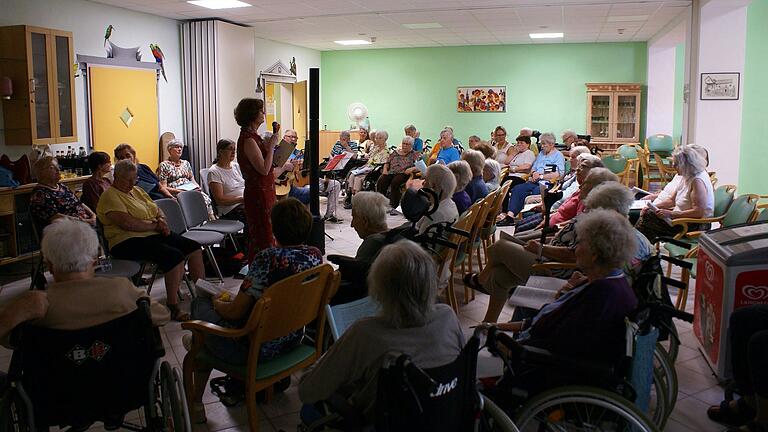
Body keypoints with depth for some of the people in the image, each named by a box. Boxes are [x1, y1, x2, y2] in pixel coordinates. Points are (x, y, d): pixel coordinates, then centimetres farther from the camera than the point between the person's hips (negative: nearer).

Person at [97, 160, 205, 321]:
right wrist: (154, 225, -11)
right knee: (175, 256, -29)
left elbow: (157, 210, 23)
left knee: (194, 248, -3)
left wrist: (162, 220, -1)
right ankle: (173, 309, -23)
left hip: (153, 235, 9)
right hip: (128, 241, -9)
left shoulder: (138, 191, 21)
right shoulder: (110, 196, -6)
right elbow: (127, 223, -19)